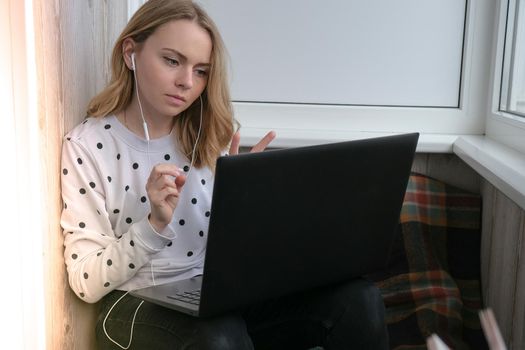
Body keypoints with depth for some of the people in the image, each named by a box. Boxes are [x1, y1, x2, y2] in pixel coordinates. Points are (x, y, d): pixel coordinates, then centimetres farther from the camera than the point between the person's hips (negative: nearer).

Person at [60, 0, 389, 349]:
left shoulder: (206, 136, 5)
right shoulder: (86, 145, -7)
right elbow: (86, 283, -9)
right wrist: (155, 224, -23)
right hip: (141, 303, -4)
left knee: (360, 300, -18)